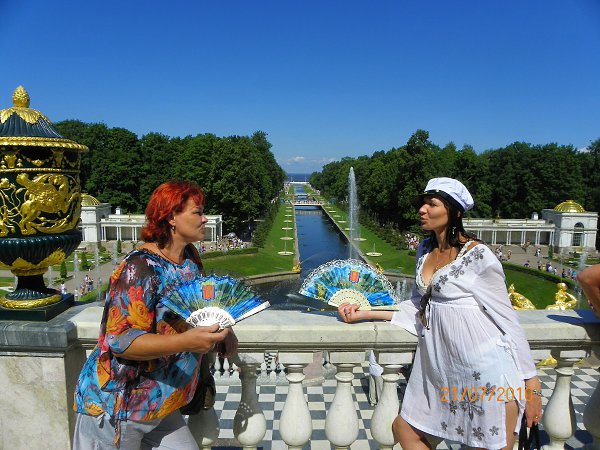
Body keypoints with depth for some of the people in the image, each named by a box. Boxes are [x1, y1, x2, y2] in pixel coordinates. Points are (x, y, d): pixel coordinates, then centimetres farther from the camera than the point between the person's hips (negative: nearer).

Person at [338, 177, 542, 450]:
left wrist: (531, 382, -8)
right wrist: (366, 313, 6)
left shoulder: (477, 255, -13)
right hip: (439, 368, 8)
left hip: (487, 372, -7)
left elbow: (506, 318, -10)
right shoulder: (425, 250, 8)